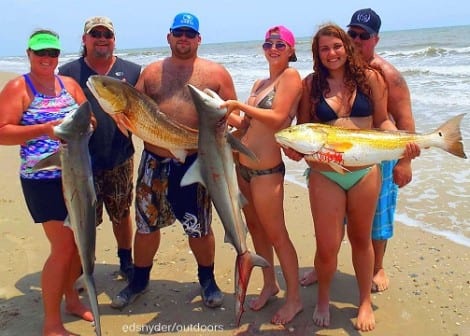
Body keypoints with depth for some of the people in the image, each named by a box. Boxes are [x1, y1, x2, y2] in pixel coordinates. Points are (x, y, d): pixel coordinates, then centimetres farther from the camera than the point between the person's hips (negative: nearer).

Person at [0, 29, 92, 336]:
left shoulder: (70, 84, 10)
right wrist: (45, 129, -23)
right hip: (43, 180, -6)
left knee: (79, 240, 14)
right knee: (63, 247, -7)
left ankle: (71, 297, 37)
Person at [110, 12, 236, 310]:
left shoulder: (216, 73, 3)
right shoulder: (151, 72, 11)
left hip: (195, 163, -3)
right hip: (154, 161, 3)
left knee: (199, 228, 6)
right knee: (147, 224, 13)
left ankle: (207, 280, 32)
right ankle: (139, 280, 34)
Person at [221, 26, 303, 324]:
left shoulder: (291, 76, -8)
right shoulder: (260, 83, 15)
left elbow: (277, 117, -20)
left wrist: (239, 106, -16)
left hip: (266, 170, -8)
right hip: (242, 166, 8)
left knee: (276, 235, 1)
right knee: (255, 227, 17)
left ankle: (295, 299, 18)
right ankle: (270, 284, 35)